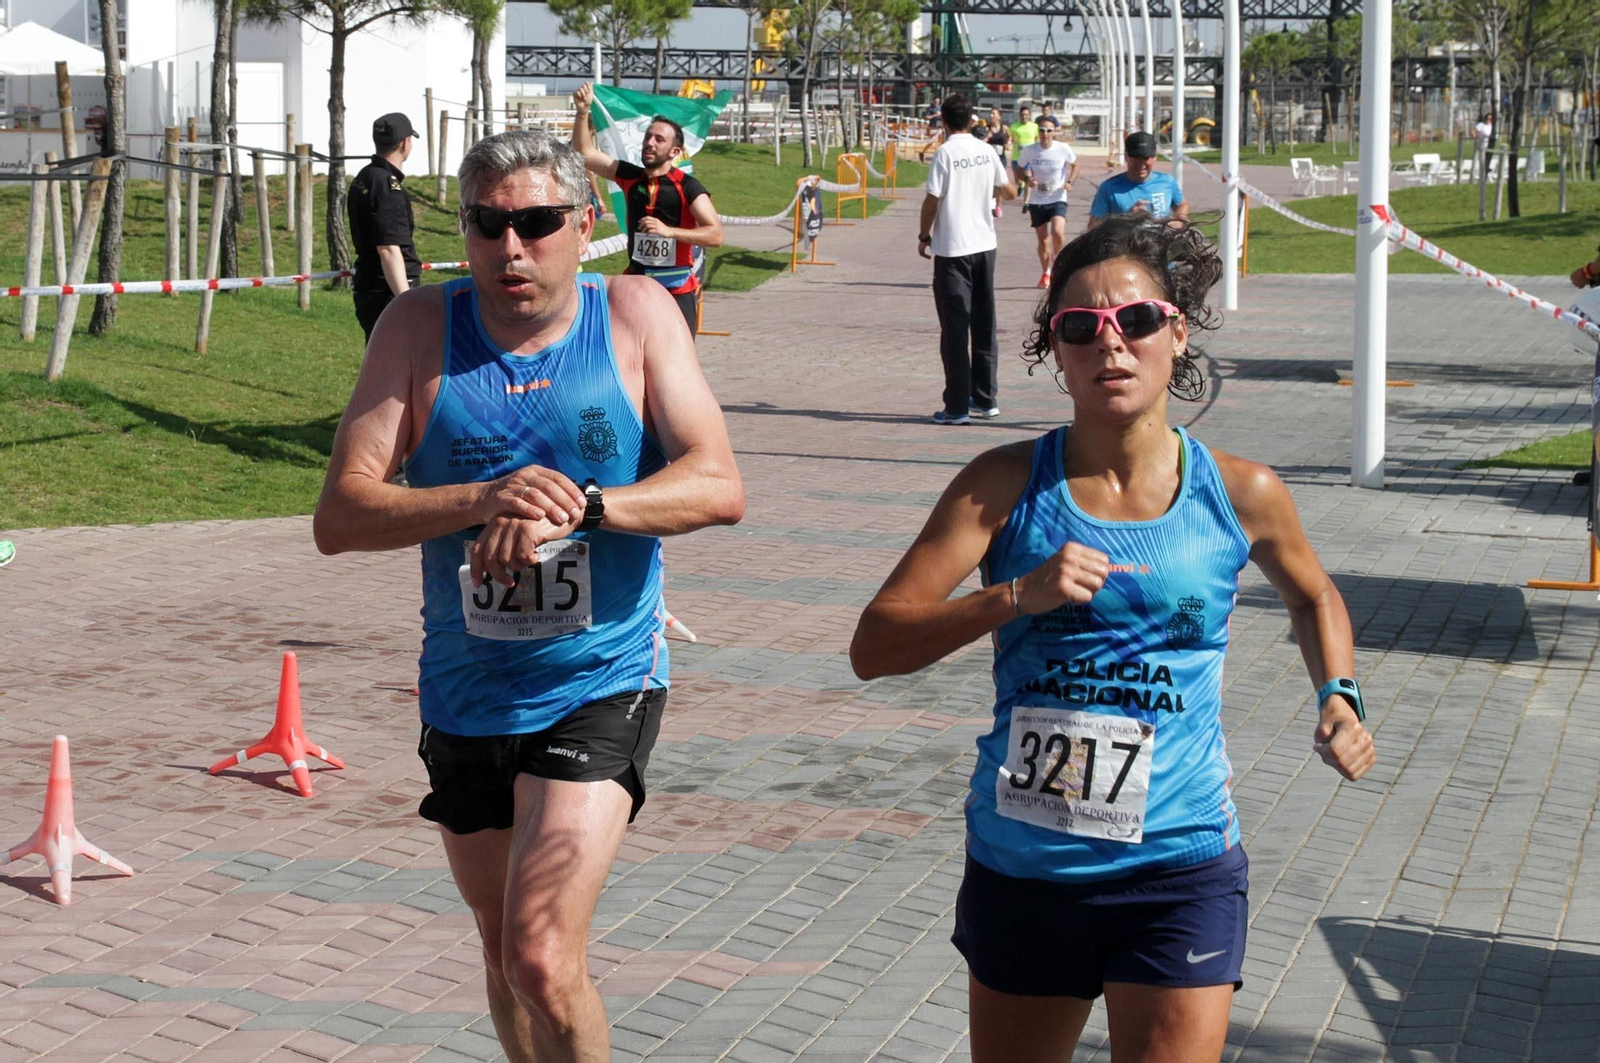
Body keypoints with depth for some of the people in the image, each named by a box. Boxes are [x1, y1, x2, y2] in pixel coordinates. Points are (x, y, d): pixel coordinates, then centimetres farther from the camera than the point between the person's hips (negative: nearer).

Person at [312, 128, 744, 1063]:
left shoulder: (636, 313, -4)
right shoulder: (419, 328, -3)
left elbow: (718, 486, -13)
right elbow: (340, 517, -10)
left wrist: (581, 504, -28)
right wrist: (484, 500, -26)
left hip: (601, 683, -3)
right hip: (464, 695, 3)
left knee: (543, 960, -18)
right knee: (504, 952, 19)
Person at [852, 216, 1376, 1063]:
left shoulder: (1239, 495, -1)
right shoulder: (1007, 486, -4)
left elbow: (1313, 596, 22)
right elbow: (872, 648, -11)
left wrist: (1337, 699, 4)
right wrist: (1015, 595, -23)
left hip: (1178, 873, -1)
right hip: (1020, 867, 1)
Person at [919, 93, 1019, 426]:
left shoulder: (945, 153, -12)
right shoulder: (986, 152, 3)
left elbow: (932, 200, -13)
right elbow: (1010, 192, 12)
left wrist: (924, 236, 1)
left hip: (952, 249, -5)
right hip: (984, 245, 5)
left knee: (954, 328, -2)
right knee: (984, 324, 14)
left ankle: (957, 406, -3)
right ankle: (986, 398, 20)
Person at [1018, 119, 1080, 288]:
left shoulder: (1063, 149, -9)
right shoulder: (1029, 150, -7)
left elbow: (1075, 165, 8)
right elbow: (1021, 170, 7)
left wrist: (1070, 182, -8)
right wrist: (1027, 179, -15)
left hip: (1058, 199, -2)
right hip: (1037, 200, 2)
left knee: (1058, 232, -24)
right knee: (1043, 240, 7)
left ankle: (1058, 260, 6)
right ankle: (1045, 273, 28)